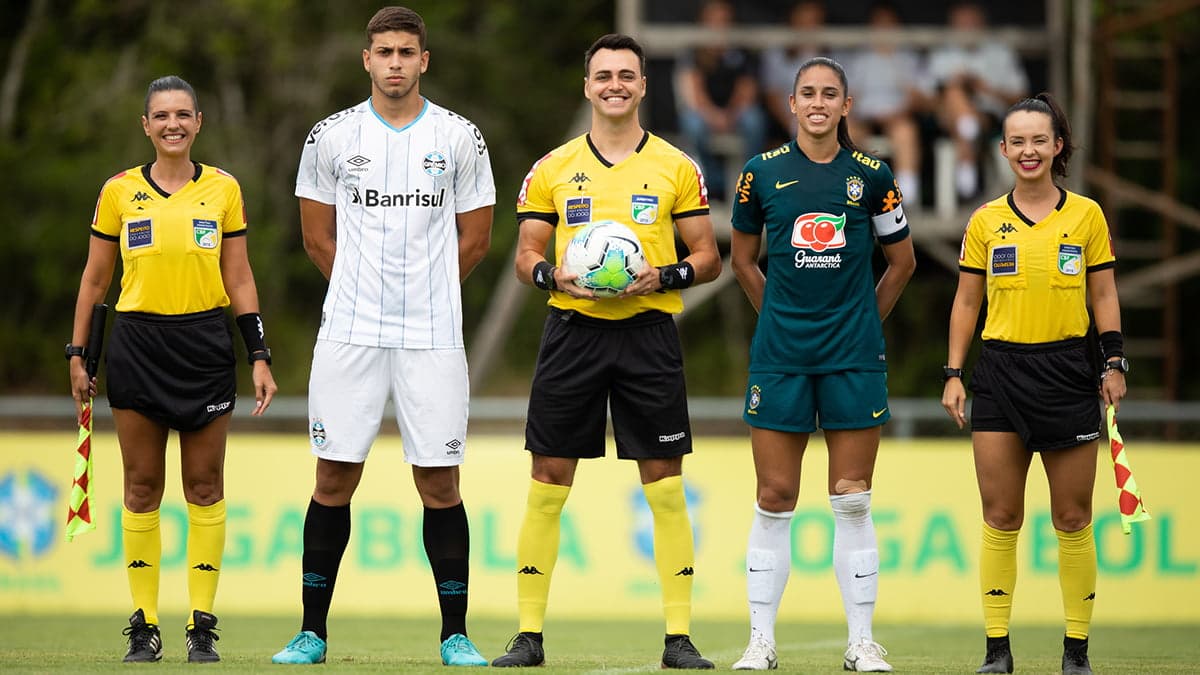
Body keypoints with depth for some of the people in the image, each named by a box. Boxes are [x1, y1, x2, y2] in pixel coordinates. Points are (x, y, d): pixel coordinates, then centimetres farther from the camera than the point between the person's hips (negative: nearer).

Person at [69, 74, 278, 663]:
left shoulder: (223, 189, 5)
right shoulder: (120, 191, 3)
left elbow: (239, 278, 8)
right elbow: (95, 278, 9)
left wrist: (259, 356, 3)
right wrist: (77, 355, 7)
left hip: (205, 344, 0)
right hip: (137, 344, 0)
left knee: (205, 486, 0)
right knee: (142, 487, 1)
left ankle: (202, 623, 4)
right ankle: (145, 627, 5)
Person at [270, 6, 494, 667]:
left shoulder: (459, 137, 4)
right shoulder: (331, 137, 4)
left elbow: (473, 240, 11)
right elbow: (318, 239, 12)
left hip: (433, 334, 0)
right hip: (349, 333, 0)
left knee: (439, 482, 0)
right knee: (334, 480, 1)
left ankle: (455, 635, 7)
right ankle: (312, 631, 8)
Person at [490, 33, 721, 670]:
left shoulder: (676, 168, 6)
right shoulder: (553, 169, 8)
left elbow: (708, 258, 8)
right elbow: (525, 254, 10)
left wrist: (663, 276, -12)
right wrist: (556, 276, -11)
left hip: (649, 330, 0)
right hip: (573, 329, 1)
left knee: (665, 486, -3)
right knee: (548, 482, -1)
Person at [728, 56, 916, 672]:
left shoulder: (871, 175, 1)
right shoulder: (762, 173, 2)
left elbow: (901, 261, 14)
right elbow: (742, 260, 15)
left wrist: (863, 321, 11)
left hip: (853, 356, 0)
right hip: (780, 355, 0)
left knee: (853, 502, 1)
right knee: (774, 500, 0)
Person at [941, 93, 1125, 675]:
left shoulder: (1086, 215, 4)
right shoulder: (986, 221, 6)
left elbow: (1103, 297, 8)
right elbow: (967, 302, 10)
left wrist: (1114, 363, -2)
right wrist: (953, 374, 4)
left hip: (1068, 370, -1)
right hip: (1002, 371, 1)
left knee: (1072, 520, 2)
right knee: (1000, 517, -1)